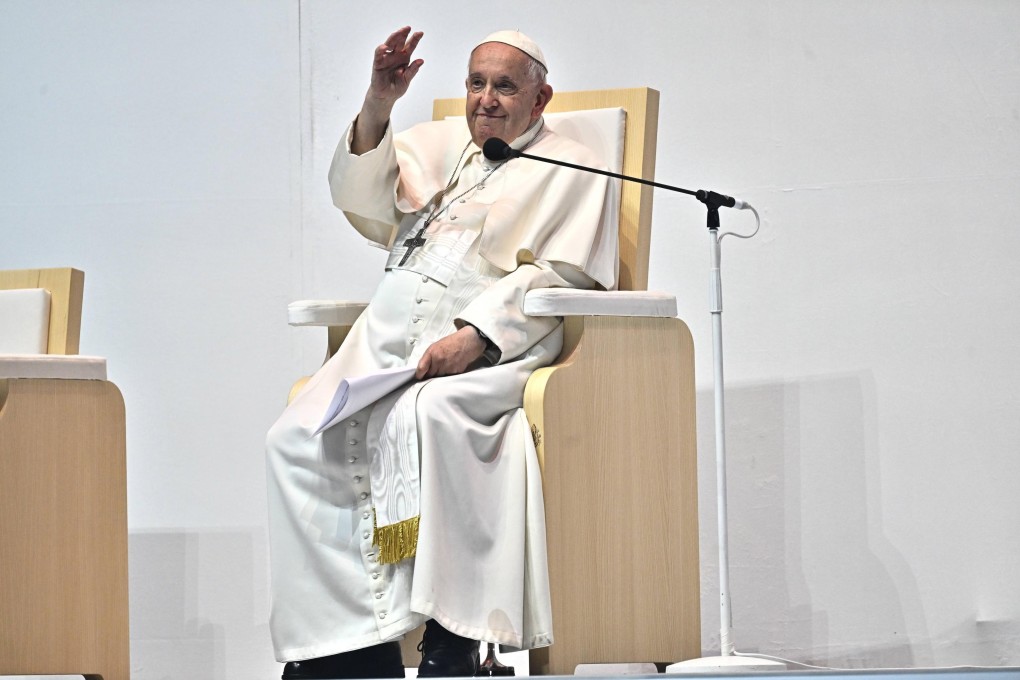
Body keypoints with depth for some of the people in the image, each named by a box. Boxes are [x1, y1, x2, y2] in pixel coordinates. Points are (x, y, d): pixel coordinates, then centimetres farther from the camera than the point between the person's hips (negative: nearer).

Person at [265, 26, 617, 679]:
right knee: (295, 440, -19)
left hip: (487, 349, -6)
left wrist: (473, 336, -18)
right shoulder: (437, 143, 26)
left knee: (420, 419, -37)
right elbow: (363, 198, 10)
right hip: (389, 336, 6)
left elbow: (555, 276, -4)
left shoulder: (569, 169, 10)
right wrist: (378, 105, -6)